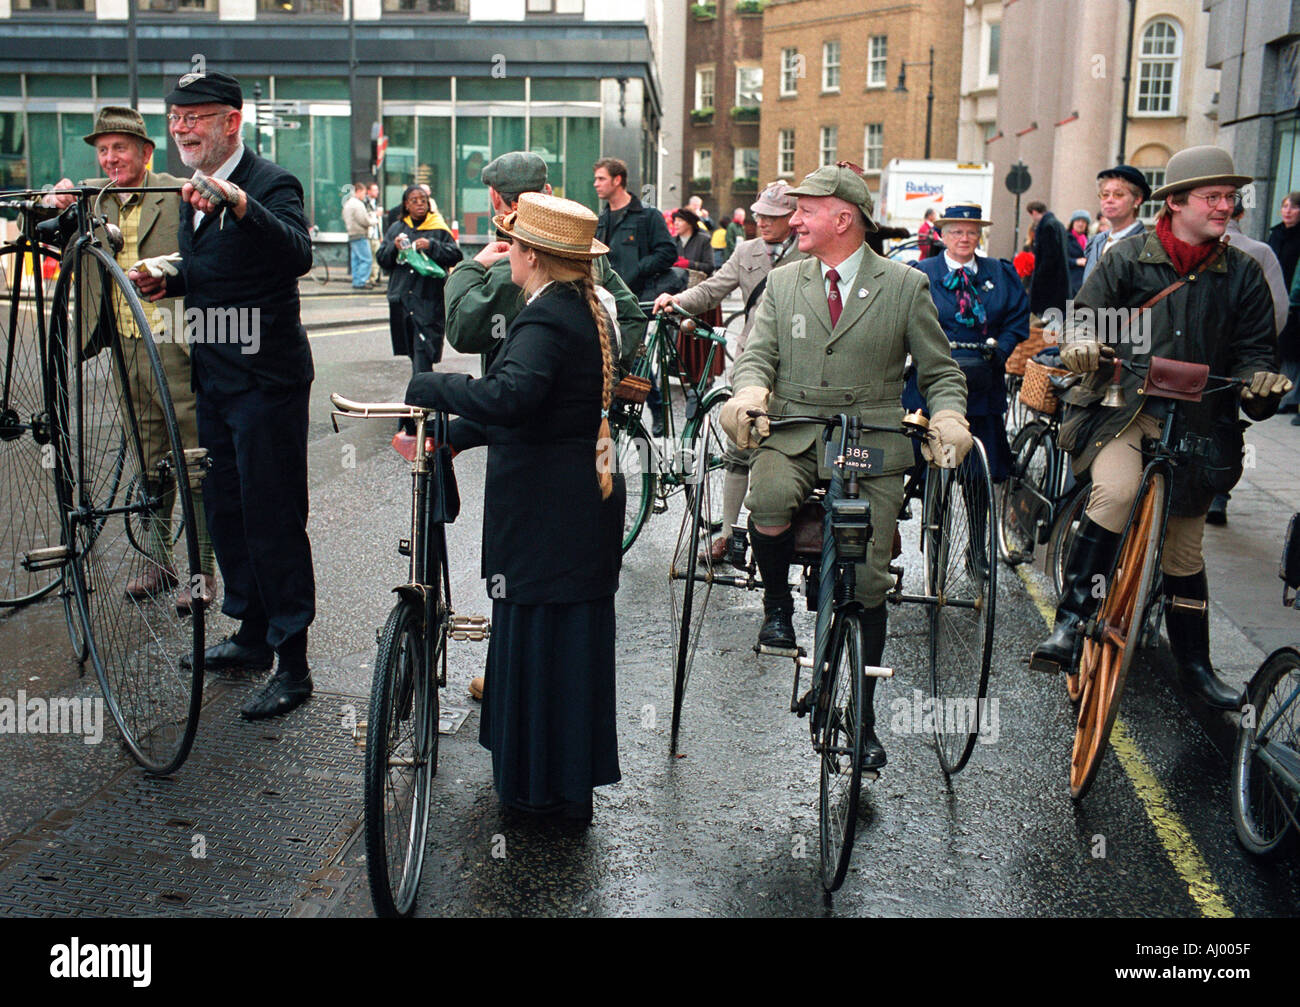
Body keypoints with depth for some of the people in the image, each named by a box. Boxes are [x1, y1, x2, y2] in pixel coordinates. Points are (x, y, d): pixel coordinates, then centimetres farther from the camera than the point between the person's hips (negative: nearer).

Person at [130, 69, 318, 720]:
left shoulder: (270, 184, -14)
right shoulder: (194, 191, 13)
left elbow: (298, 255, -34)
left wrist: (238, 202, -47)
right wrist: (168, 280, 5)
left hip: (265, 378, -9)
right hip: (212, 377, 9)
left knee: (273, 520, -5)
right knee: (225, 512, 17)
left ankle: (292, 664, 4)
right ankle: (253, 634, 33)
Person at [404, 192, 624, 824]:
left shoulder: (547, 319, -19)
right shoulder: (587, 310, 12)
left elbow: (510, 395, -37)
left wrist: (427, 387, -23)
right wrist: (452, 436, 15)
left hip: (545, 510, -10)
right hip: (587, 496, 10)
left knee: (536, 632, 2)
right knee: (574, 635, 17)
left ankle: (541, 787, 14)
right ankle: (572, 778, 32)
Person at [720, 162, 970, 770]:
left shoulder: (905, 286, 6)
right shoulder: (782, 283, 13)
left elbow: (941, 370, 9)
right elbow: (757, 355, 6)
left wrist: (948, 417, -12)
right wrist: (751, 391, -18)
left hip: (873, 443, -1)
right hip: (793, 431, 1)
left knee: (869, 583, -3)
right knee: (769, 502, -34)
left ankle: (861, 718, 14)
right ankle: (777, 603, -2)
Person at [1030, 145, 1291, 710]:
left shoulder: (1243, 274, 8)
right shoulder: (1128, 259, 2)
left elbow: (1255, 347, 9)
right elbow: (1088, 310, 1)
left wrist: (1259, 378, -14)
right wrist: (1081, 341, -23)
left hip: (1195, 422, 3)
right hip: (1122, 407, -3)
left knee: (1184, 547, 11)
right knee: (1117, 490, -34)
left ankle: (1195, 665, 28)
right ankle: (1070, 621, -26)